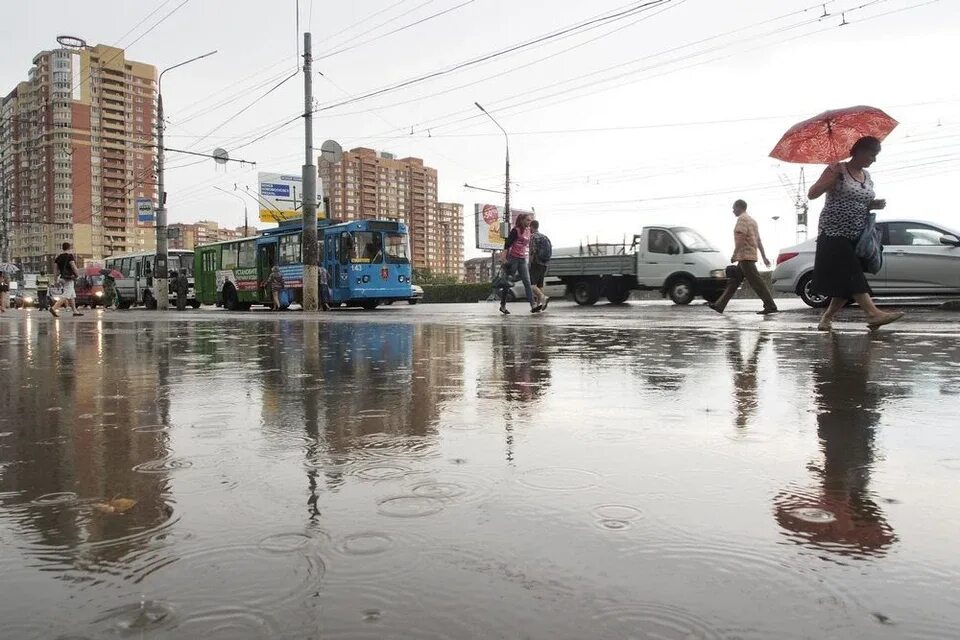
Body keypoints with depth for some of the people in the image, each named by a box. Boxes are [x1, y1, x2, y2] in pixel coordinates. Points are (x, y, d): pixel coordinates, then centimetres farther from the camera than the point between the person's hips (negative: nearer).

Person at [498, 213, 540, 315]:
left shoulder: (528, 231, 13)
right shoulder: (515, 230, -7)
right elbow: (507, 243, -12)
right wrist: (504, 256, -20)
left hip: (523, 260, 6)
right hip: (513, 258, -6)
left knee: (527, 282, -6)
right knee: (508, 282, 2)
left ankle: (533, 306, -16)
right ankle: (502, 306, 13)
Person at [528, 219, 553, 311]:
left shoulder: (533, 236, -6)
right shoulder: (545, 237, 17)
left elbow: (533, 252, -16)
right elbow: (550, 251, 16)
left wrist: (529, 264, -11)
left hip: (536, 263, -8)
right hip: (545, 264, 8)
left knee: (531, 284, -10)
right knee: (539, 284, 10)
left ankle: (544, 298, -28)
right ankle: (539, 304, 5)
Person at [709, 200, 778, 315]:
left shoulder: (742, 219, -9)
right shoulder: (752, 220, 23)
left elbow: (741, 238, -19)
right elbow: (758, 241, 21)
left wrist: (734, 254, -17)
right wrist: (764, 257, 19)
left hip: (745, 256, -10)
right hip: (748, 257, 10)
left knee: (756, 282, -10)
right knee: (733, 281, 9)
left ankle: (771, 306, -10)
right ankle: (720, 305, 11)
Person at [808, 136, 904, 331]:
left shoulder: (867, 177, 16)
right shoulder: (837, 170, -4)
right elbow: (812, 194, -11)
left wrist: (875, 205, 4)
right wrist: (834, 176, -23)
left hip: (857, 237, 7)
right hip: (835, 234, -7)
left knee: (846, 282, 3)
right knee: (851, 276, -16)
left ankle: (827, 317, 13)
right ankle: (873, 313, -22)